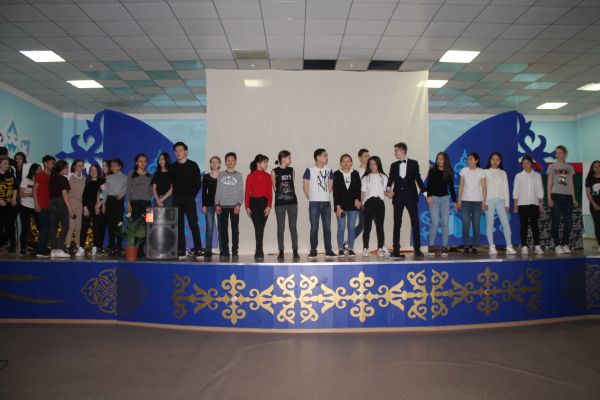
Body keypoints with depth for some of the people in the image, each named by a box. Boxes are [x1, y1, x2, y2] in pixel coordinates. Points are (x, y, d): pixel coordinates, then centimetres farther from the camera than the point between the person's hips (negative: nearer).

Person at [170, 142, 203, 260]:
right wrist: (175, 195, 4)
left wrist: (192, 195, -3)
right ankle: (181, 252, 7)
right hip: (177, 201, 3)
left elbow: (198, 183, 2)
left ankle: (198, 251, -4)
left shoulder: (193, 165, 2)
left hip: (189, 200, -3)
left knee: (194, 225, -7)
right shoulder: (172, 167, 11)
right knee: (179, 226, 2)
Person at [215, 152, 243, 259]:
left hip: (234, 206, -1)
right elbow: (218, 190, 8)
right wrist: (217, 204, 0)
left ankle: (235, 250, 5)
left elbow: (241, 192, 2)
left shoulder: (239, 175, 7)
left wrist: (238, 204, -10)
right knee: (223, 229, 1)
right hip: (223, 206, 1)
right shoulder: (221, 175, 10)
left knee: (235, 229, -1)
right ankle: (225, 251, 7)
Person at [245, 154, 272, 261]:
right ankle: (259, 252, 5)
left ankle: (259, 252, 12)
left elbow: (270, 192, 3)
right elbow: (247, 192, 1)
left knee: (260, 228, 2)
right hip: (254, 202, -2)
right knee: (258, 228, -3)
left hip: (264, 203, 2)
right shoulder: (250, 176, 2)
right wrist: (247, 206, -5)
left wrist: (269, 206, -7)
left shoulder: (267, 176, 7)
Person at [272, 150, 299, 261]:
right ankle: (281, 251, 11)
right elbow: (274, 187, 4)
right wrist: (281, 194, 5)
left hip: (292, 202, 2)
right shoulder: (274, 172, 0)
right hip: (279, 203, -2)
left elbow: (292, 184, 13)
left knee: (293, 227, 2)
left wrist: (289, 193, 7)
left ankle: (295, 251, 7)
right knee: (280, 227, 4)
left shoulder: (292, 170, 9)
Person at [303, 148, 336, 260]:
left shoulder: (329, 170, 10)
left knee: (327, 227, 4)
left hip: (326, 202, 4)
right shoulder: (310, 170, -3)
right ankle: (313, 251, 7)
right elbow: (305, 187, -1)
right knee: (314, 228, 0)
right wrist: (311, 198, 3)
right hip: (314, 203, -4)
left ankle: (328, 251, 11)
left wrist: (325, 195, 10)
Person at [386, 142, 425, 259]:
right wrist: (389, 189, -16)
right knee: (397, 223, 1)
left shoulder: (413, 163, 5)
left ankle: (417, 249, 8)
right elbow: (391, 180, 4)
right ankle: (396, 250, 4)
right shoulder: (394, 165, 11)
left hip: (411, 196, -2)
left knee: (415, 222, 0)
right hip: (398, 197, 2)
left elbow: (418, 179, 3)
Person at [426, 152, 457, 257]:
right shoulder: (432, 170, 2)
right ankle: (431, 246, -2)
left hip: (445, 198, 3)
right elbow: (428, 184, -5)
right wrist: (429, 196, -19)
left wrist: (454, 201, 8)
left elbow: (451, 187, 12)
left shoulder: (449, 172, 8)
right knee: (435, 223, -11)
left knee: (445, 223, -2)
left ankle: (444, 247, 5)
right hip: (434, 197, -2)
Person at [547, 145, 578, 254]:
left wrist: (574, 199, 6)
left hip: (567, 196, 3)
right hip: (556, 196, -3)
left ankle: (565, 244, 10)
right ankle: (557, 245, 1)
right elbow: (549, 184, 3)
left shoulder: (569, 168, 13)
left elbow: (571, 184, 12)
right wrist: (549, 198, -7)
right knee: (556, 221, -3)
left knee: (568, 222, 0)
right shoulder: (552, 167, 7)